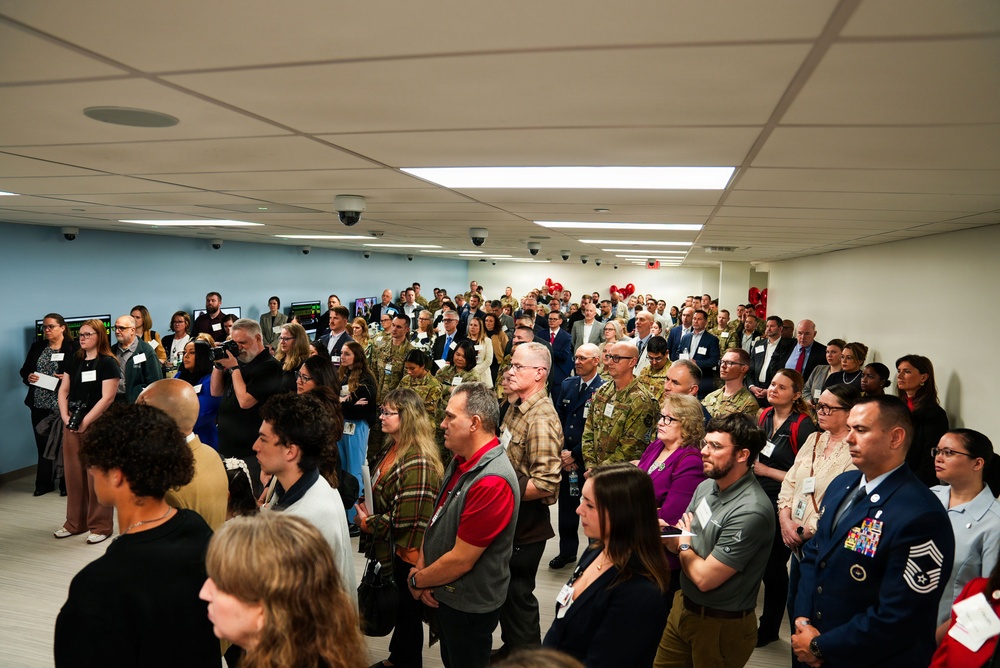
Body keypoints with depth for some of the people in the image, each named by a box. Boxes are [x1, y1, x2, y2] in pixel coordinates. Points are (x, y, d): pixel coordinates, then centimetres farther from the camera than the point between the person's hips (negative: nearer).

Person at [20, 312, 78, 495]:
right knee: (43, 444, 10)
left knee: (64, 443, 4)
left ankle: (66, 483, 14)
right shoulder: (37, 347, 11)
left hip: (63, 405, -5)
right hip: (39, 404, 5)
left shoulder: (74, 347, -5)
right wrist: (28, 377, -7)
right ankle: (44, 483, 19)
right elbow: (24, 370, 14)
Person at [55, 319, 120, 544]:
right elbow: (63, 391, 11)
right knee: (73, 473, 11)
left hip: (96, 424, -6)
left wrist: (85, 421, -14)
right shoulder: (73, 360, 12)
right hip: (72, 424, 6)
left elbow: (107, 398, -13)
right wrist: (65, 417, -3)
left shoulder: (108, 363, -7)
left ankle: (100, 526, 8)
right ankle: (75, 523, 23)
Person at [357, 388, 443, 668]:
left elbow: (408, 517, -26)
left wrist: (367, 522, -14)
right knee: (398, 605, 24)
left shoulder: (417, 461, -26)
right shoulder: (392, 448, 3)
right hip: (388, 547, 9)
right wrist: (366, 507, -1)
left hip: (406, 550, -9)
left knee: (408, 609, 12)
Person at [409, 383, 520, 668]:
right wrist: (420, 569, -7)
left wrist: (417, 580, -12)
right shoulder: (461, 461, -1)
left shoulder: (492, 482, -33)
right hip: (445, 594, 8)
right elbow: (436, 518, 5)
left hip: (470, 605, -8)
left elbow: (460, 560, -28)